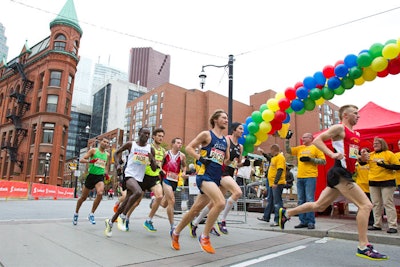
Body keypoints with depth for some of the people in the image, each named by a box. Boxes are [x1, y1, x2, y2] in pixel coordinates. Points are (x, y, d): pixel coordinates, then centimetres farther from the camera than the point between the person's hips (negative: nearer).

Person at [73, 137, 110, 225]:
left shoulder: (107, 155, 9)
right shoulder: (93, 150, -2)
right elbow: (81, 160, -7)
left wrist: (106, 173, 9)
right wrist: (89, 161, -26)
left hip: (100, 177, 2)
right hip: (91, 176, -2)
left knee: (100, 193, -25)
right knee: (83, 197, 10)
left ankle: (91, 214, -9)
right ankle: (76, 213, 37)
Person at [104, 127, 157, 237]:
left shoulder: (150, 149, 6)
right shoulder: (130, 144, -1)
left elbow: (154, 168, 6)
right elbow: (117, 153, 13)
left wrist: (152, 159, -14)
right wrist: (118, 164, -3)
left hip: (140, 178, 4)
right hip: (129, 175, -4)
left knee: (126, 202, 9)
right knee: (138, 192, -33)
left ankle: (110, 222, 31)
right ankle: (122, 217, -15)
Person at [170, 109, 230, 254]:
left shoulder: (226, 141, 17)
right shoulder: (206, 134, -1)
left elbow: (226, 161, 22)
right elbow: (189, 148, -2)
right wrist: (200, 158, -14)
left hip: (216, 178, 7)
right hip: (205, 175, -7)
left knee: (196, 209, 12)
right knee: (220, 203, -26)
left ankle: (175, 232, 33)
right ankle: (204, 237, -8)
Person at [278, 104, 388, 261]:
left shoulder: (356, 134, 21)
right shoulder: (339, 128, -6)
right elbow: (317, 140, -13)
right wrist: (333, 154, -24)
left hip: (346, 174, 9)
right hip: (340, 173, -9)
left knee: (319, 206, 13)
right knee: (366, 205, -11)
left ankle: (286, 213, 25)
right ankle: (363, 247, -5)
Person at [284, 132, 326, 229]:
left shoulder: (316, 148, 3)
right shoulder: (299, 148, 18)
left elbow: (323, 161, -2)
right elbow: (288, 150, 14)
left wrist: (310, 159, -11)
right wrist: (287, 139, 8)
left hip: (310, 177, -6)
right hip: (300, 177, 6)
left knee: (310, 200, -6)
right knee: (301, 200, 8)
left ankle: (311, 222, 1)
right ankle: (303, 221, 15)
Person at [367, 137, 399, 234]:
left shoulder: (389, 154, -3)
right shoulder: (371, 155, 8)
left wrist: (385, 165, -19)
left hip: (387, 182, -5)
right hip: (373, 182, 5)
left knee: (388, 203, -5)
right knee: (376, 204, 9)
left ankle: (393, 226, 0)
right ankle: (377, 225, 17)